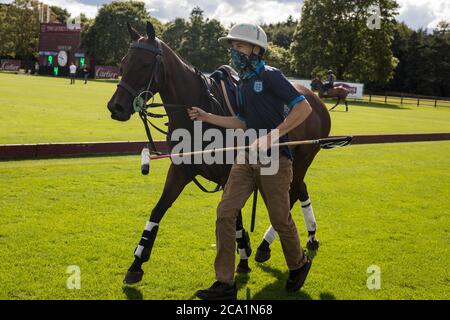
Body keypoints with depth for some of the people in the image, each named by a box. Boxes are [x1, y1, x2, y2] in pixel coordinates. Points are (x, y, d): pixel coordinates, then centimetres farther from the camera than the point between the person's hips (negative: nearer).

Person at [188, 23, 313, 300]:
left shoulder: (271, 76, -10)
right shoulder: (244, 83, 15)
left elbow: (304, 108, -18)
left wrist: (272, 136, -24)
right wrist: (207, 117, 15)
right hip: (248, 157, 8)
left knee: (280, 219, 4)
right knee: (225, 213, -3)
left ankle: (299, 264, 34)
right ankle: (225, 283, 3)